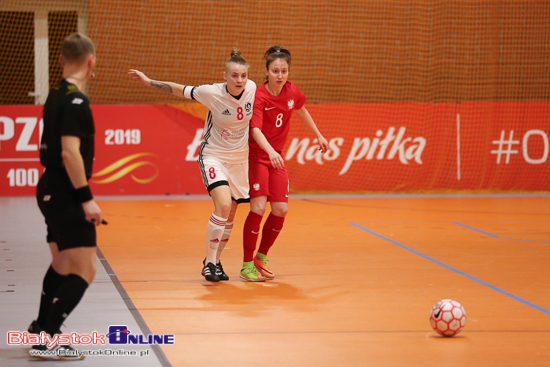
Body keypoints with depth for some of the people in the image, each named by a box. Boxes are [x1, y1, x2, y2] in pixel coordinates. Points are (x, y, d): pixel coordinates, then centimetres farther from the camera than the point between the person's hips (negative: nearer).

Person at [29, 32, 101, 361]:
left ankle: (42, 327, 37)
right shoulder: (75, 101, -17)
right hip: (66, 195, -10)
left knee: (62, 265, 25)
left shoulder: (57, 96, 11)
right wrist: (86, 198, -24)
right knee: (84, 271, -9)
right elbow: (70, 153, -25)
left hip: (52, 192, 10)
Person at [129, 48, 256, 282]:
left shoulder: (252, 89, -10)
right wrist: (148, 81, -15)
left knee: (229, 216, 10)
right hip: (213, 156, -5)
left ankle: (215, 260, 30)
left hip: (239, 159, 5)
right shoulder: (212, 93, -21)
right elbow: (178, 90, -9)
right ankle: (209, 263, -14)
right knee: (223, 205, -25)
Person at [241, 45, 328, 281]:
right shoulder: (259, 96, -21)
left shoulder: (292, 92, -3)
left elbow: (301, 111, 20)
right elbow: (255, 130, -34)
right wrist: (270, 151, -51)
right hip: (256, 155, -6)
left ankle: (261, 257, 19)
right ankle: (247, 264, -9)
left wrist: (318, 136, 28)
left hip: (276, 157, 6)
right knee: (259, 207, -18)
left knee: (281, 210, 0)